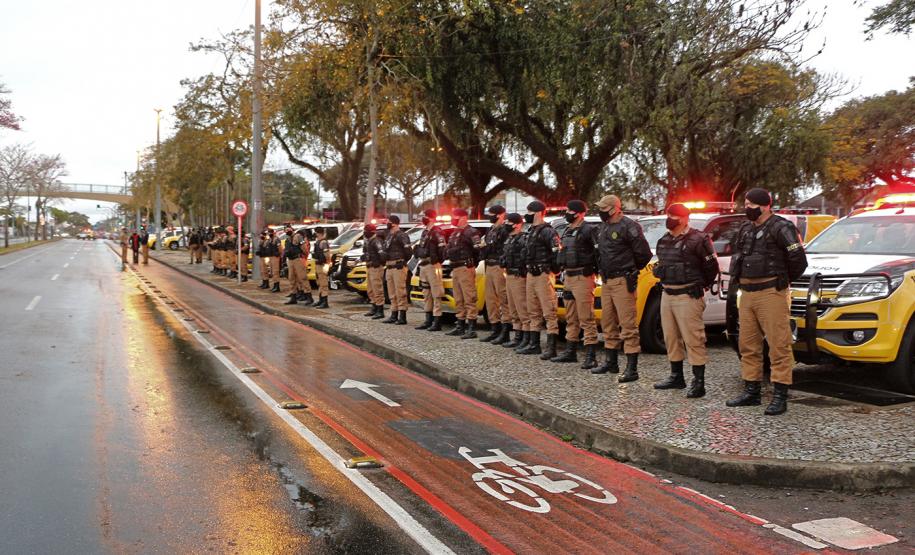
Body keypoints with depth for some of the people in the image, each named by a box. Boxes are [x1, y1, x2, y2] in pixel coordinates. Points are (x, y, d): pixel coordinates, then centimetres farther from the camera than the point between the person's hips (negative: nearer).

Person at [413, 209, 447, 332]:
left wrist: (438, 261, -14)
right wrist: (419, 263, 20)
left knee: (436, 294, -8)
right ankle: (428, 320, 21)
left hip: (432, 265, -10)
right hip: (423, 266, 10)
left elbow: (442, 249, -17)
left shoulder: (437, 232, -10)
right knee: (426, 294, 13)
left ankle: (437, 322, -9)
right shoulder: (424, 233, 19)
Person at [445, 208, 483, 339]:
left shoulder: (470, 232, -8)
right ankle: (460, 326, 23)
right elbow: (448, 250, 29)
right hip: (455, 268, 10)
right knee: (458, 300, 15)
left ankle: (472, 329, -12)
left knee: (469, 299, -11)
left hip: (465, 268, -10)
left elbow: (478, 247, -17)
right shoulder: (454, 233, 22)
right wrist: (447, 250, 9)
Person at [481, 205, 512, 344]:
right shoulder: (490, 231, 20)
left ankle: (505, 332, -6)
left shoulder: (505, 229, -9)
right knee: (490, 298, 11)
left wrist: (505, 267, -22)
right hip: (489, 267, 10)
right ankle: (495, 329, 19)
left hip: (500, 267, -10)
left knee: (504, 299, -8)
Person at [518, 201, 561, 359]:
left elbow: (557, 251, -21)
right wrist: (529, 269, 16)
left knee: (549, 313, -8)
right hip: (531, 275, 10)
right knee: (533, 312, 14)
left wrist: (553, 269, -14)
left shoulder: (547, 231, -12)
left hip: (543, 275, -10)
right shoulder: (531, 231, 18)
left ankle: (551, 348, -9)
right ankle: (534, 344, 22)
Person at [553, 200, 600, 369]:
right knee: (571, 318, 15)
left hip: (582, 277, -9)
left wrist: (594, 270, -14)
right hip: (568, 277, 9)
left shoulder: (589, 230, -9)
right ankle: (570, 351, 24)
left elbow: (599, 252, -16)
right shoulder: (567, 231, 18)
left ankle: (590, 356, -10)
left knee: (586, 318, -10)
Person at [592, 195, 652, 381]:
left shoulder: (628, 227, -12)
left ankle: (632, 369, -7)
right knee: (608, 323, 15)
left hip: (622, 282, -9)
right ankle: (611, 362, 27)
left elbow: (644, 253, -11)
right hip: (606, 281, 9)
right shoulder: (604, 228, 16)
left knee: (628, 324, -9)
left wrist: (631, 270, 2)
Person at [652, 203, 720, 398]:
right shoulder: (664, 241, 13)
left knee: (693, 339, -7)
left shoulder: (697, 240, -11)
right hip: (667, 294, 8)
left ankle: (698, 383, -3)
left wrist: (701, 287, 4)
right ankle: (676, 377, 26)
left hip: (687, 296, -8)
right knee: (671, 338, 14)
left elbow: (712, 267, -6)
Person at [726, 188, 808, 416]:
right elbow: (737, 256, 29)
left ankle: (780, 397, -2)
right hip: (747, 294, 8)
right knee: (748, 345, 11)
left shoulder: (781, 228, -9)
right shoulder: (745, 229, 16)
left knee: (779, 346, -6)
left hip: (771, 293, -8)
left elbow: (798, 258, -13)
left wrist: (784, 279, 1)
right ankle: (751, 392, 21)